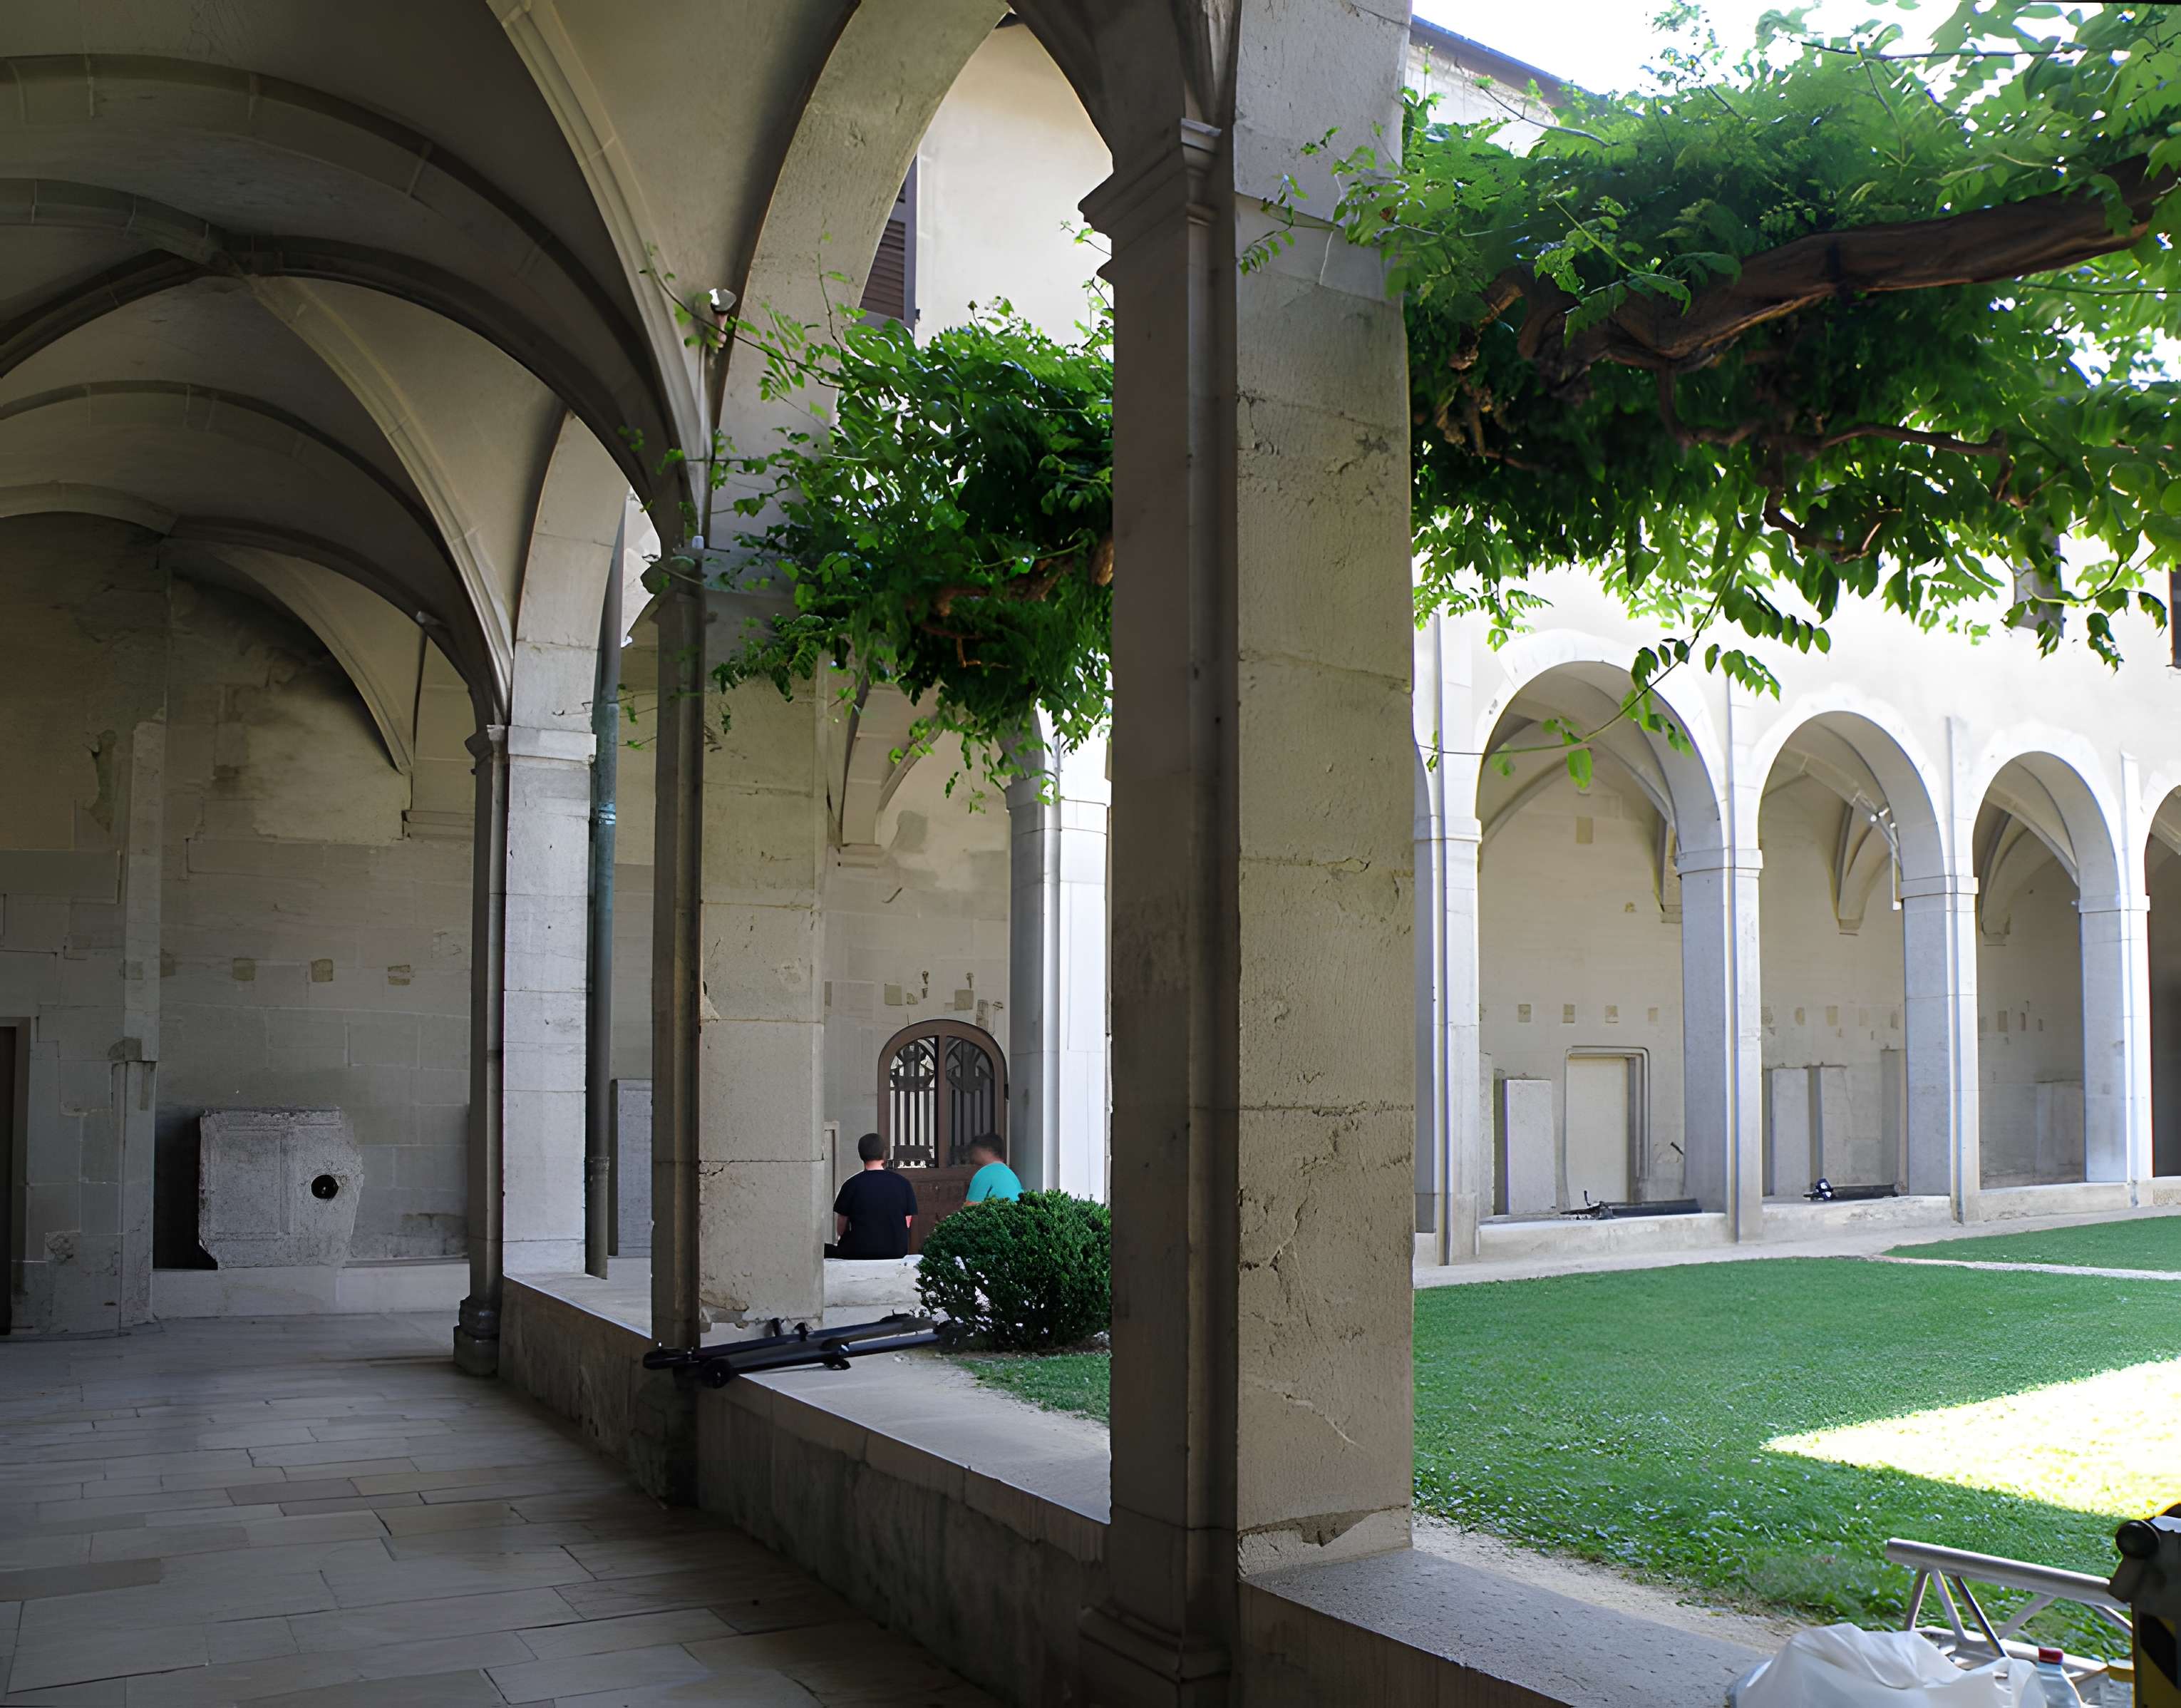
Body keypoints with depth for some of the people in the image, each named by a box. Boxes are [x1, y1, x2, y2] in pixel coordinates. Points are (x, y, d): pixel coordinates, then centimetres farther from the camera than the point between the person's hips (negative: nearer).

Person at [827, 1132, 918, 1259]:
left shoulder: (851, 1185, -8)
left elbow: (841, 1228, -2)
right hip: (897, 1251, 3)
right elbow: (907, 1224, 5)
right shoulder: (903, 1184, -2)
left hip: (860, 1251, -3)